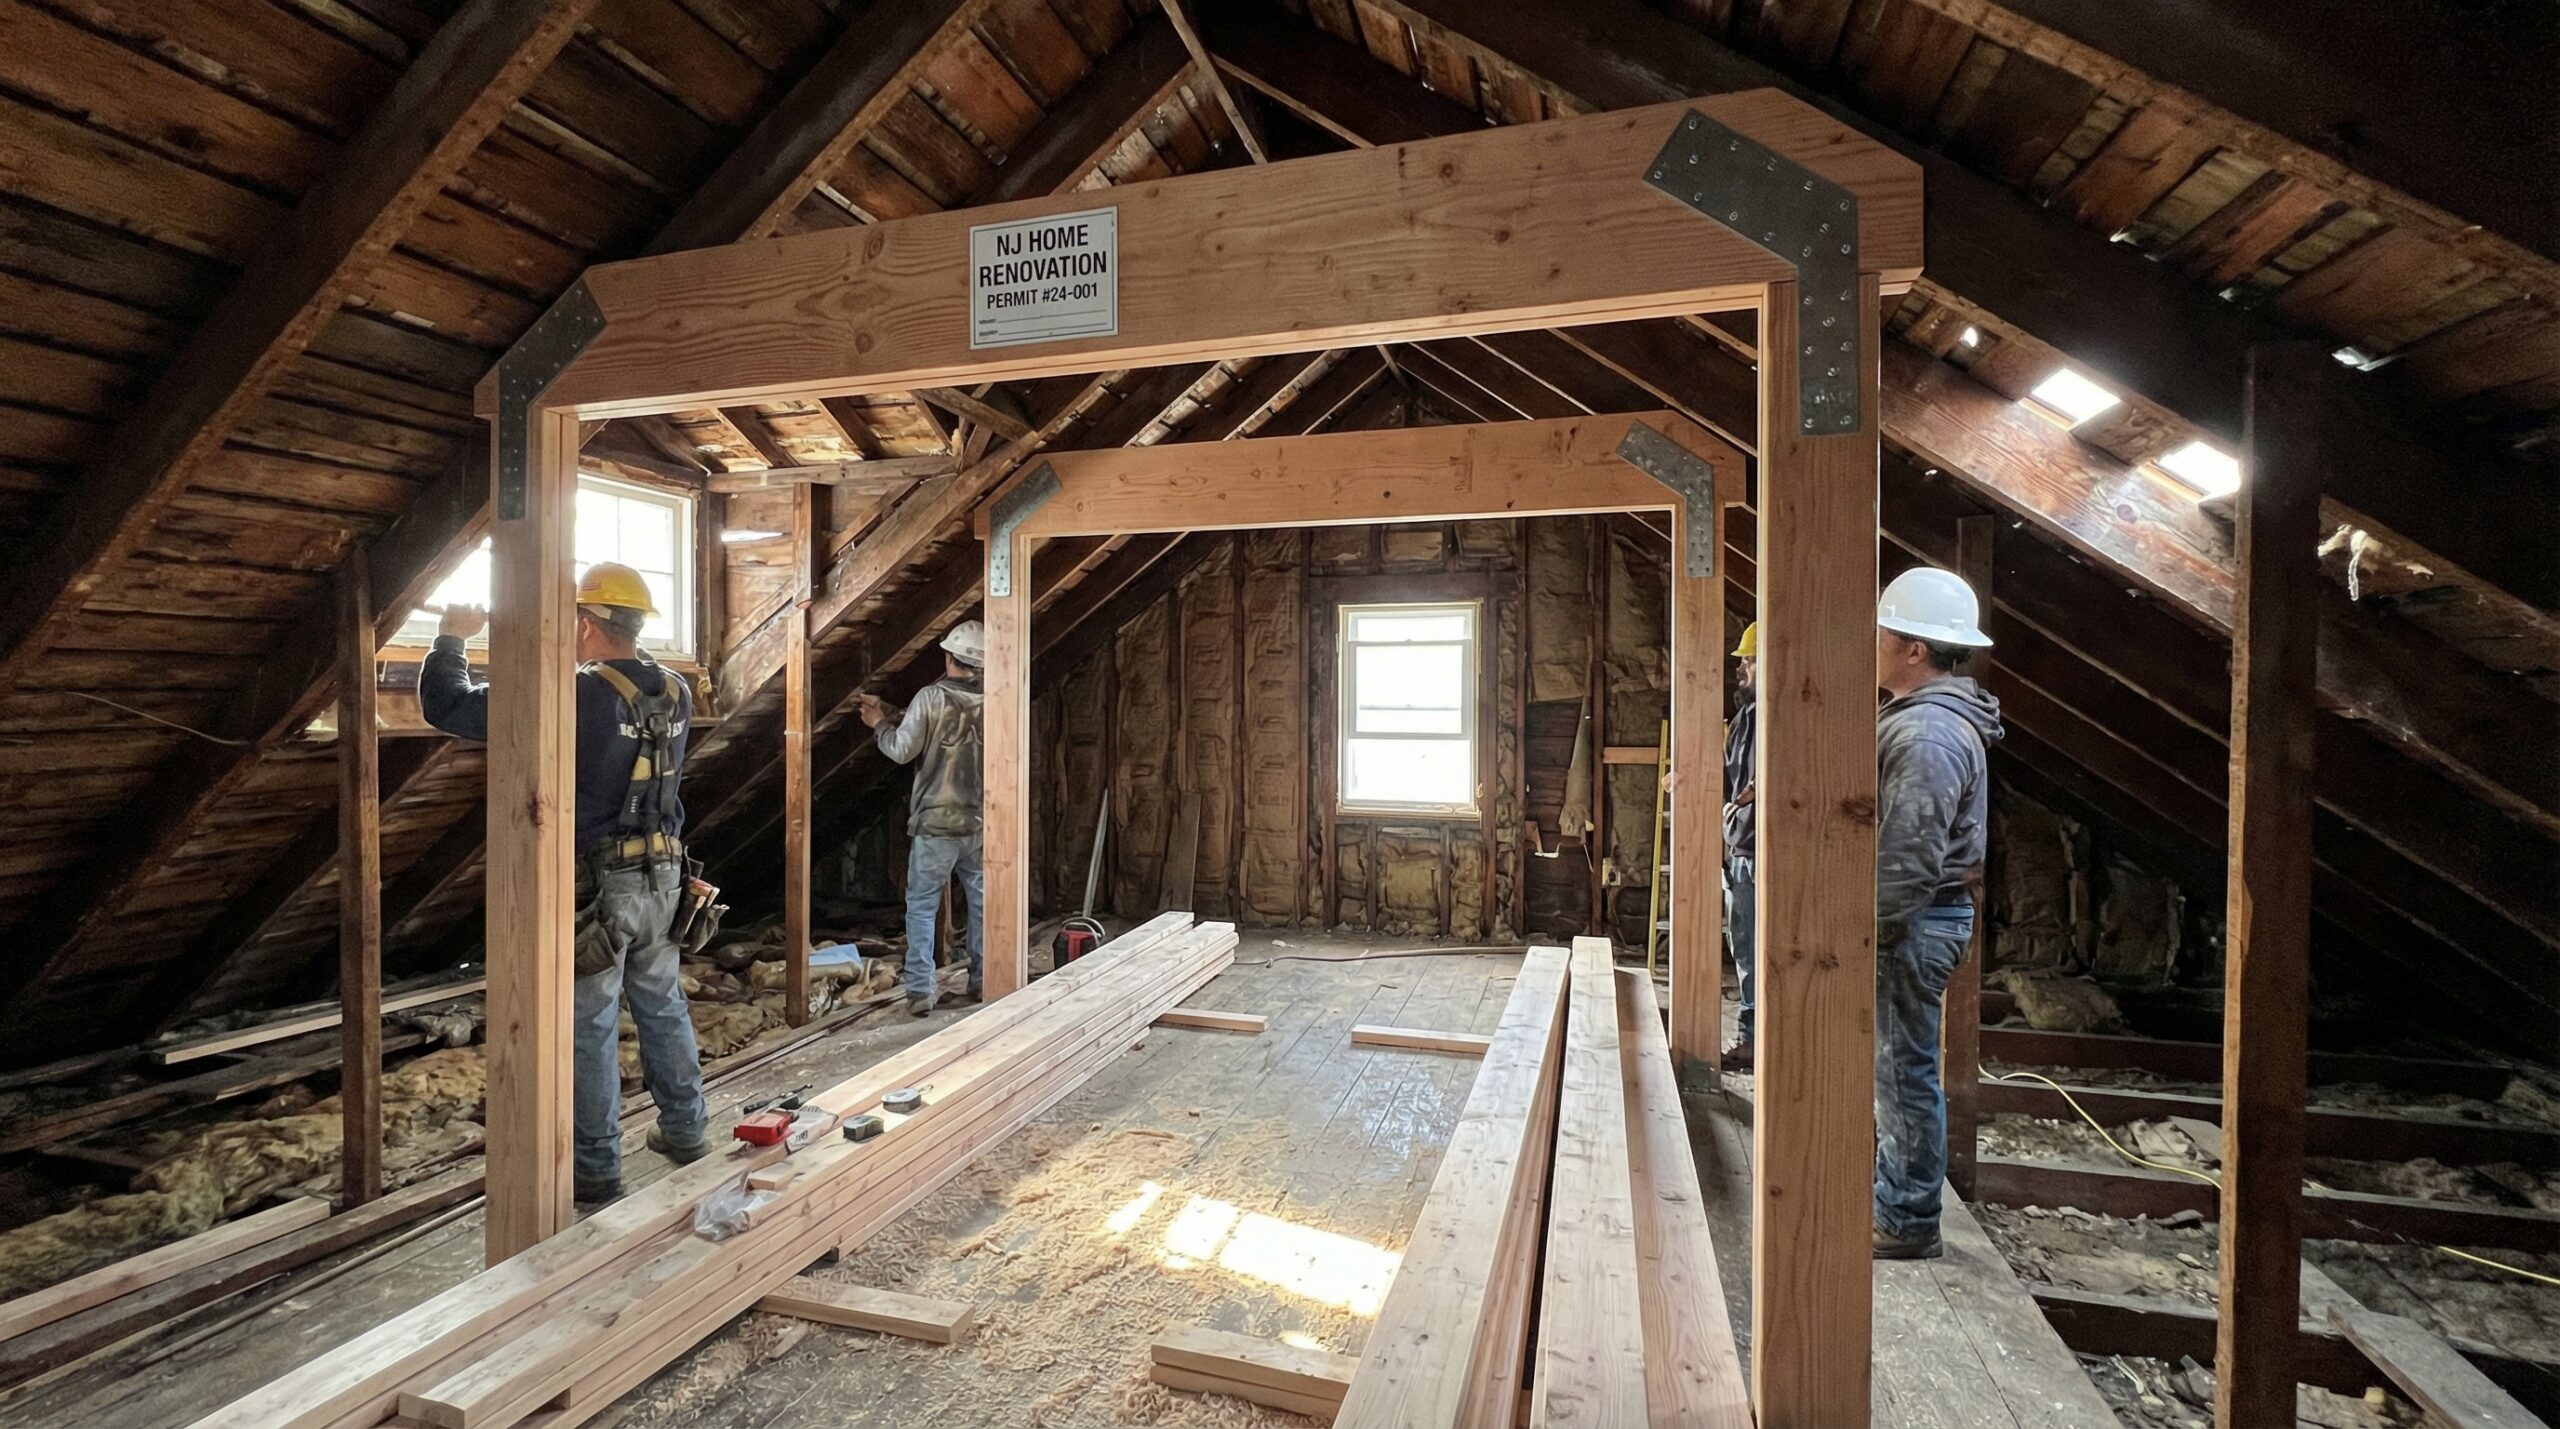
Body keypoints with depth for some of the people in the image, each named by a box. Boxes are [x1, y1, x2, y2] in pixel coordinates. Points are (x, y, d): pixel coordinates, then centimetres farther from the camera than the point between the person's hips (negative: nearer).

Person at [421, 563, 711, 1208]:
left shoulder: (576, 696, -18)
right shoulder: (676, 694, 2)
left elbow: (448, 707, -13)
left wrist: (451, 638, 4)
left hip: (595, 885, -6)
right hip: (661, 876, 6)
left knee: (589, 1027, 6)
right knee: (663, 1006, 19)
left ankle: (596, 1170, 17)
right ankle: (686, 1131, 30)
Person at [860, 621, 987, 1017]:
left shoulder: (932, 697, -11)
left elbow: (902, 750, -8)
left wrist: (880, 724, 10)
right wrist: (903, 718, 21)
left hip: (937, 823, -4)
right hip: (981, 823, 4)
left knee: (922, 906, 5)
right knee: (983, 903, 14)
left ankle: (920, 990, 3)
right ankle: (983, 982, 21)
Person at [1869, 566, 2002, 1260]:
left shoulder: (1928, 734, -22)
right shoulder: (1924, 717, 13)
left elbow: (1905, 860, -25)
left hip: (1911, 924, -11)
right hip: (1914, 920, 11)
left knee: (1904, 1072, 1)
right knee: (1895, 1068, 19)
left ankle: (1908, 1224, 14)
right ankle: (1894, 1198, 33)